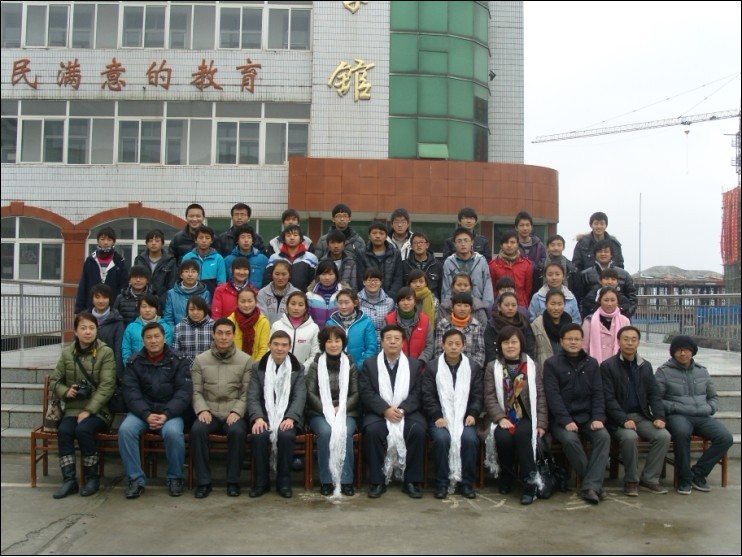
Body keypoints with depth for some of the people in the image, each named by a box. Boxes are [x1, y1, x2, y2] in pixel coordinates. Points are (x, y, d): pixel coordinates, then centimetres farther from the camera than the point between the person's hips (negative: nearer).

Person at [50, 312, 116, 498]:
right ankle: (69, 479, -15)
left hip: (98, 409, -3)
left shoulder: (105, 352, -4)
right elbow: (54, 380, 17)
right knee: (63, 431, -25)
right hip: (73, 408, 3)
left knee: (83, 430, -30)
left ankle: (92, 477, -11)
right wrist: (65, 391, -6)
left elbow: (107, 386, -10)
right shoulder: (67, 353, 8)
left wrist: (89, 410, -18)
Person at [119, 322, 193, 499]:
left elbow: (184, 392, -6)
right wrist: (147, 415, -20)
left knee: (173, 432, -32)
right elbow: (131, 392, -4)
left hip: (170, 411, -2)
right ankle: (136, 479, -15)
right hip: (142, 411, 2)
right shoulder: (134, 362, 5)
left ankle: (175, 478, -10)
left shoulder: (178, 361, 2)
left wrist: (166, 415, -20)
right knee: (125, 430, -28)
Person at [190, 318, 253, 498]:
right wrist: (202, 410, -13)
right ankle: (203, 482, -18)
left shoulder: (245, 360, 4)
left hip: (234, 413, -1)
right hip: (209, 413, 1)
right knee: (197, 430, -30)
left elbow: (247, 393, 1)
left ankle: (233, 481, -16)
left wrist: (236, 412, -14)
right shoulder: (200, 360, 8)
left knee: (237, 431, -33)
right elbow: (196, 391, 4)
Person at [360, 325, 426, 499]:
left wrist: (402, 409, -15)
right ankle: (378, 481, -18)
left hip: (407, 412, 1)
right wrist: (386, 410, -17)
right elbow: (366, 393, -2)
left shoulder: (414, 364, 13)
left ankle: (411, 481, -15)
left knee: (418, 430, -29)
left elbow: (417, 393, 3)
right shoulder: (369, 364, 10)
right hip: (379, 413, -1)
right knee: (372, 430, -32)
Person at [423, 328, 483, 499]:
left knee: (470, 439, -29)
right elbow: (428, 396, 1)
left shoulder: (473, 367, 14)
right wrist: (437, 416, -13)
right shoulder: (432, 366, 9)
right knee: (442, 438, -31)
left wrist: (473, 414, -8)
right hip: (441, 418, -1)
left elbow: (477, 396, 9)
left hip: (464, 417, 1)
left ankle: (466, 483, -10)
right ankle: (442, 483, -15)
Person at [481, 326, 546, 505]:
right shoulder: (492, 367, 10)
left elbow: (540, 397, 6)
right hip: (502, 418, 0)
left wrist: (541, 423, -6)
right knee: (503, 437, -32)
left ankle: (530, 483, -25)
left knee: (521, 434, -34)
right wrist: (501, 418, -16)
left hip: (526, 417, 0)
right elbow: (490, 397, 0)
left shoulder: (531, 367, 12)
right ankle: (506, 476, -5)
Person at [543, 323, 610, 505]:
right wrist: (566, 421, -20)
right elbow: (553, 395, -9)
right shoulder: (552, 364, 0)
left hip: (587, 417, 3)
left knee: (604, 436, -25)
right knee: (570, 440, -32)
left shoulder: (592, 363, 13)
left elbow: (598, 393, 7)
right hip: (562, 418, -3)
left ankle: (590, 486, -26)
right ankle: (595, 482, -17)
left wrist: (598, 418, -9)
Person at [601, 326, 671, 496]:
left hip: (641, 416, 5)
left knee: (664, 436, -20)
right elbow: (609, 399, -10)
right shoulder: (607, 366, -4)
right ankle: (631, 481, -11)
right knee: (630, 437, -33)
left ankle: (649, 479, -4)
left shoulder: (646, 366, 13)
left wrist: (659, 417, -8)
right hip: (618, 419, -5)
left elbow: (654, 394, 10)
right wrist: (624, 420, -22)